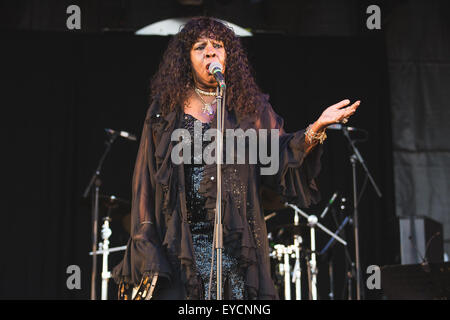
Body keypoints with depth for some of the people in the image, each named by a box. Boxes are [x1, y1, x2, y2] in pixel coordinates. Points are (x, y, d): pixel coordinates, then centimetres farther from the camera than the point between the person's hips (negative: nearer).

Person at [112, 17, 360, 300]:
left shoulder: (251, 107, 9)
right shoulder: (166, 110, 8)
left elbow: (282, 162, -1)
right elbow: (146, 180, 5)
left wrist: (316, 128, -17)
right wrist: (145, 251, -2)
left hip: (236, 242, 1)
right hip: (179, 242, 0)